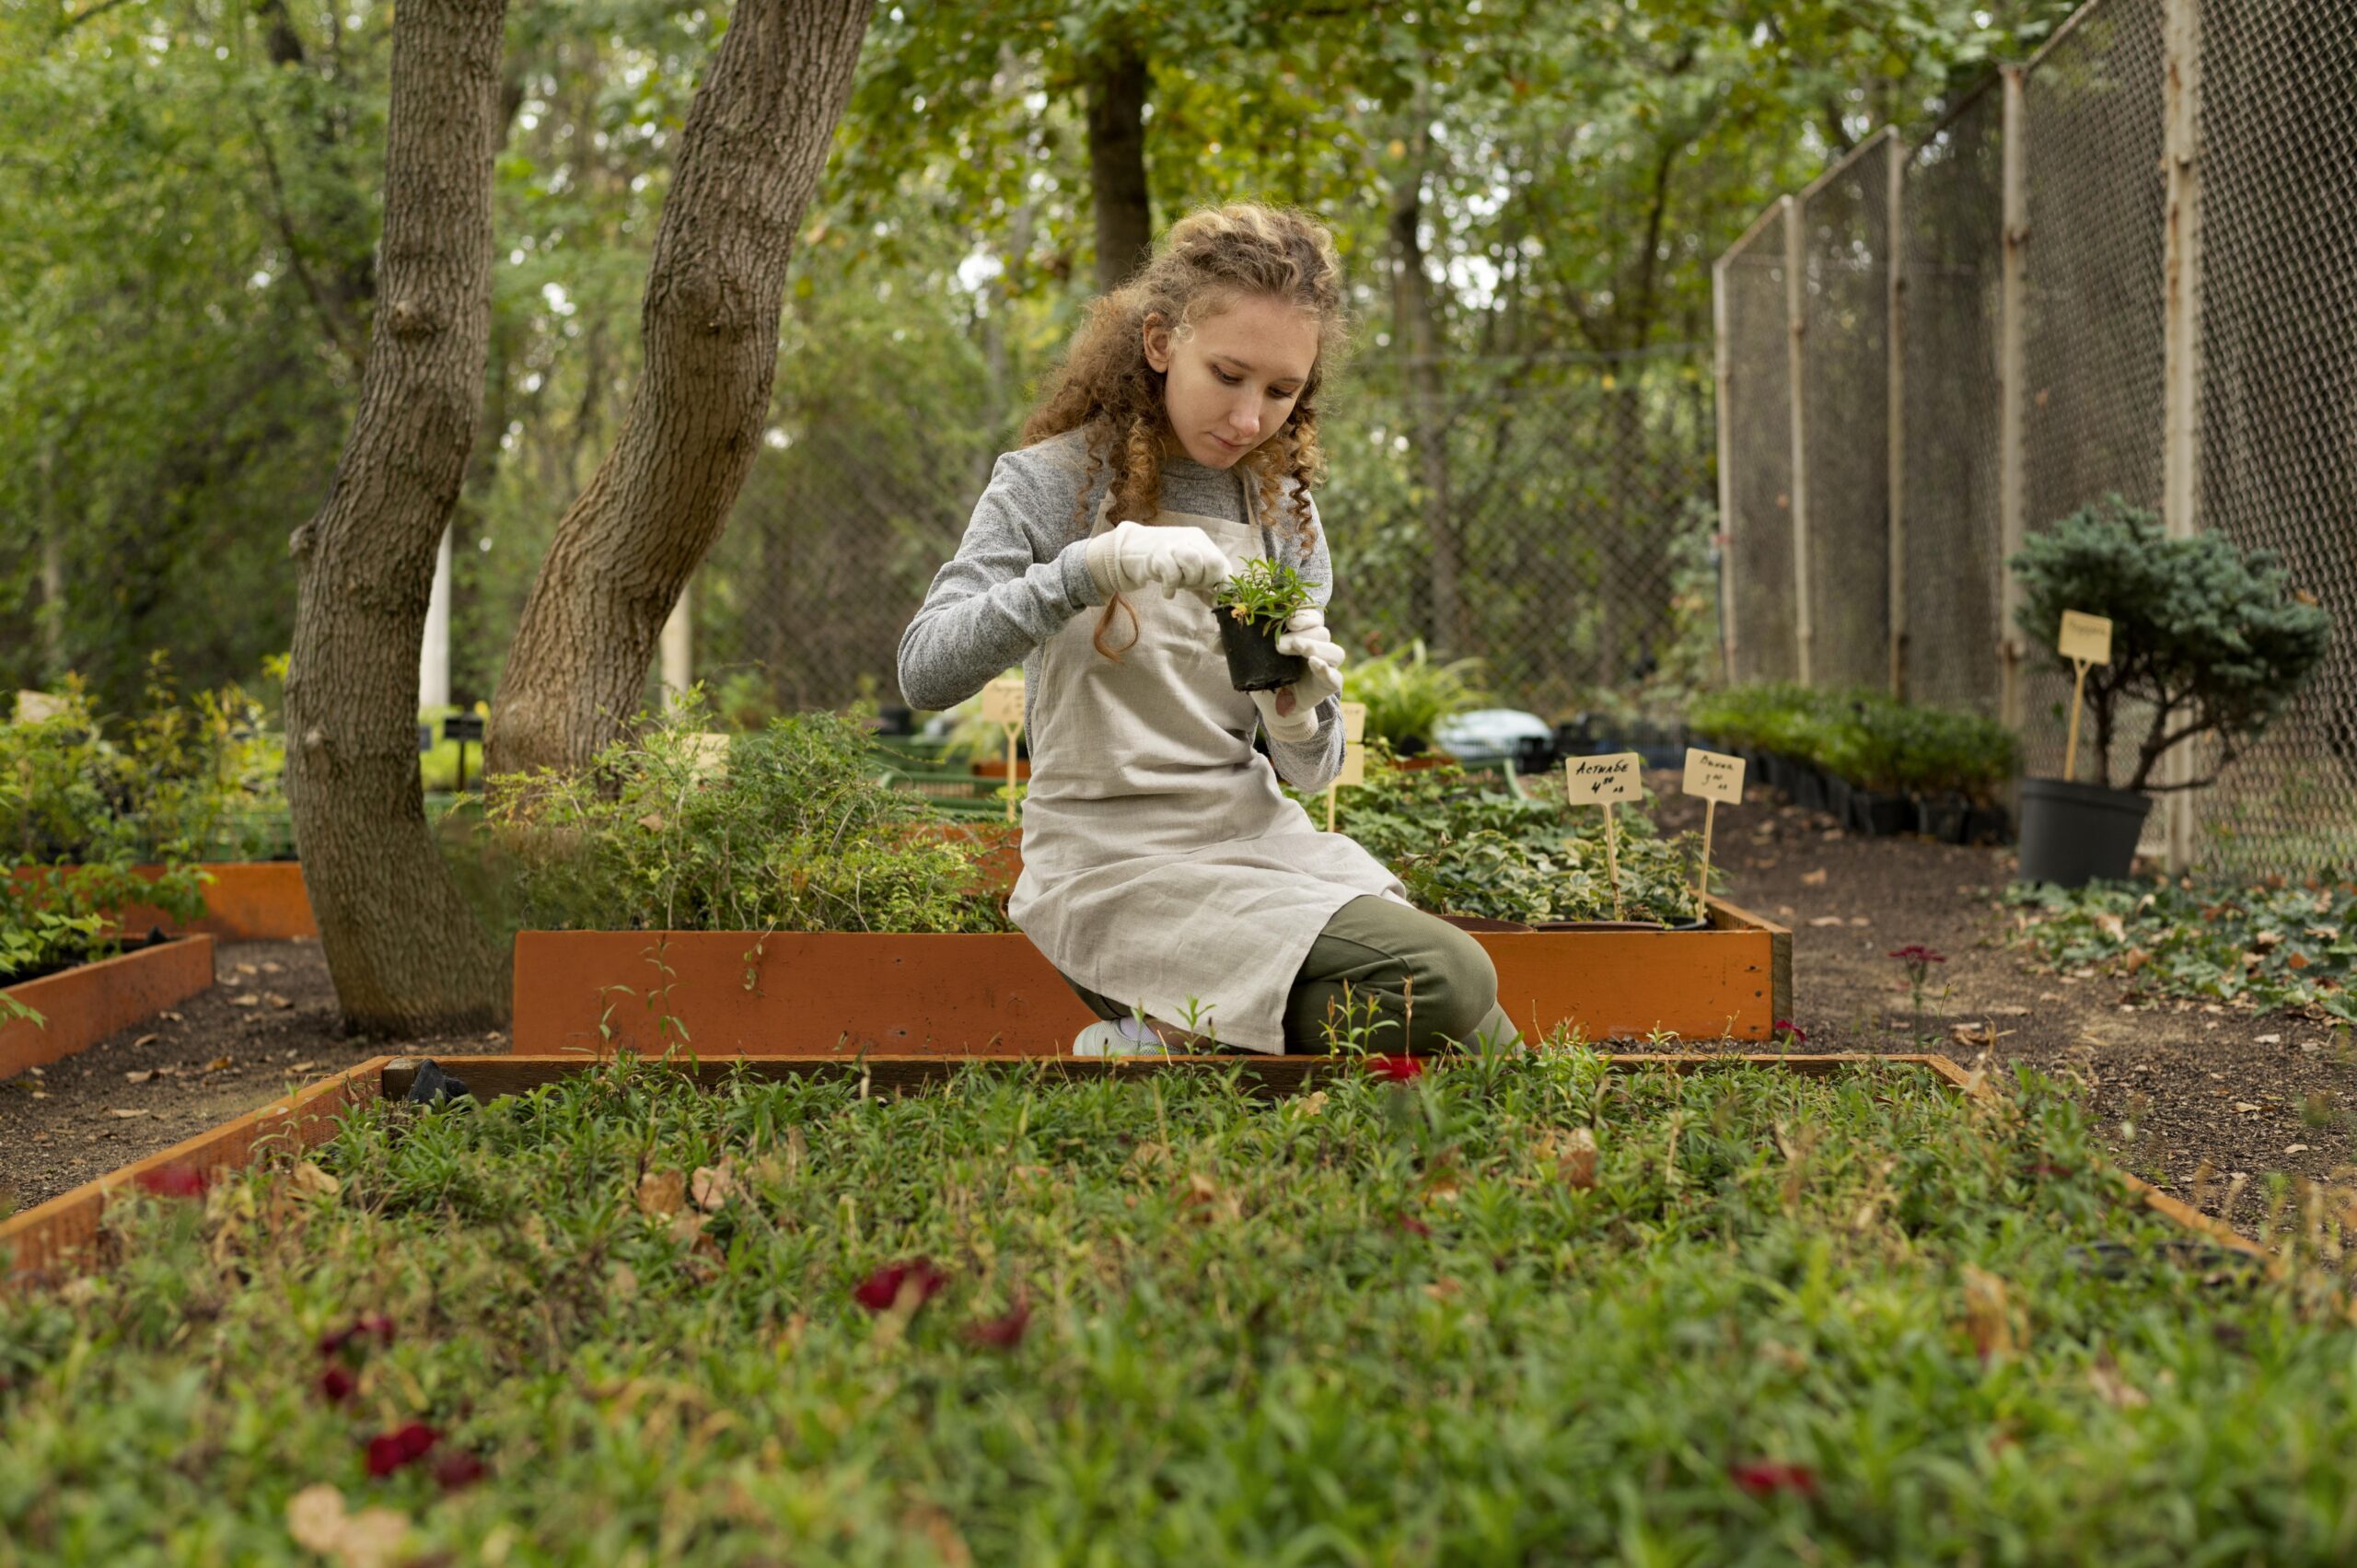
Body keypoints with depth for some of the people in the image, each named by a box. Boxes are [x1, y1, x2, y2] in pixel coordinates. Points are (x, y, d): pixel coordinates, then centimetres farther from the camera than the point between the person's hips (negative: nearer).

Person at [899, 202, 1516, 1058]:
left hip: (1254, 834, 6)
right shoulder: (1054, 483, -5)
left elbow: (1308, 770, 9)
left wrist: (1298, 715, -15)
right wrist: (1086, 571, -31)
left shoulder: (1283, 509, 10)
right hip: (1113, 863, -6)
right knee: (1446, 987, -23)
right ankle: (1165, 1049, -5)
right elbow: (925, 672, -19)